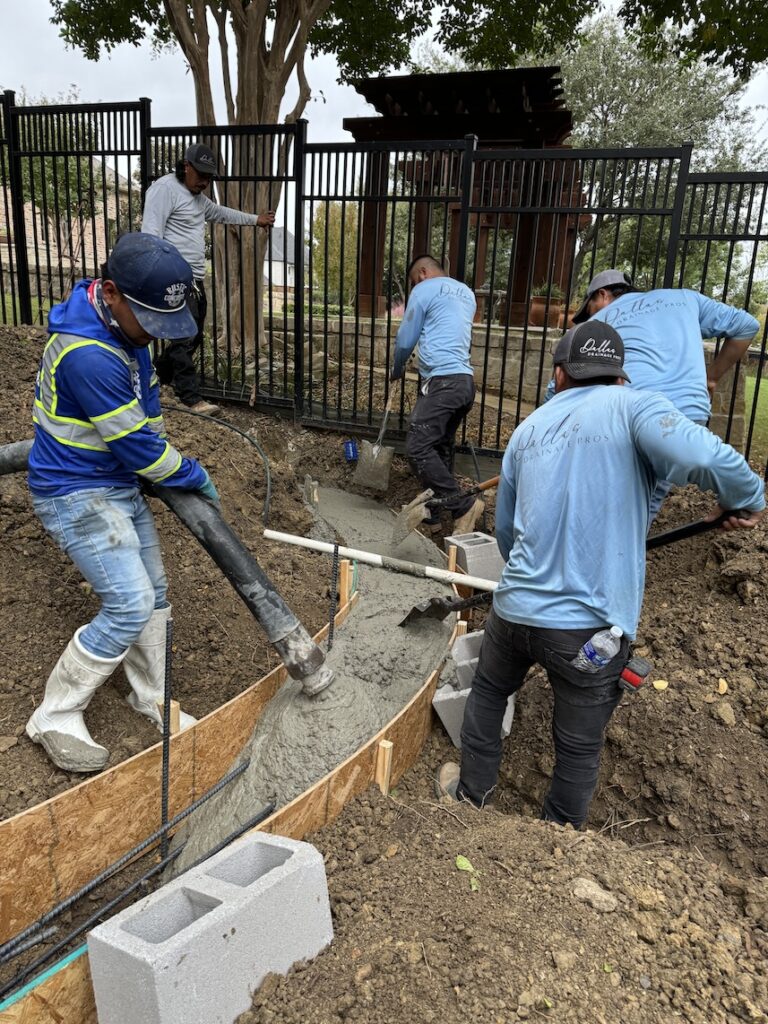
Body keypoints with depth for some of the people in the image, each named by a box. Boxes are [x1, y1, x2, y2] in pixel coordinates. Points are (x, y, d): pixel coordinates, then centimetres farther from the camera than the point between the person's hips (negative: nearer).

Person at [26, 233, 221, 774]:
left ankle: (152, 697, 30)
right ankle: (56, 717, 6)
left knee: (153, 592, 13)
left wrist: (155, 440, 26)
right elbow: (137, 448, -23)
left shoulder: (122, 327, 2)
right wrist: (196, 476, -9)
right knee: (129, 606, -13)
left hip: (120, 484, 9)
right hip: (77, 495, -9)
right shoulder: (87, 355, -30)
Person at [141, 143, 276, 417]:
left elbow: (220, 212, 39)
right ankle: (192, 399, -7)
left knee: (193, 337, 14)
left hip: (195, 279, 10)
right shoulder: (165, 188, -10)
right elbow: (151, 235, -18)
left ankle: (156, 377, 31)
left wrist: (255, 219, 46)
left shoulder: (198, 197, 20)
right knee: (184, 338, -10)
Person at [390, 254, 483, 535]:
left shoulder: (424, 290, 0)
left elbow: (405, 340, 4)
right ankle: (432, 512, 19)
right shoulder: (466, 293, 23)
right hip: (465, 381, 9)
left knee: (417, 449, -12)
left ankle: (463, 505, -14)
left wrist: (397, 371, 22)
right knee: (440, 449, 14)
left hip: (442, 381, -9)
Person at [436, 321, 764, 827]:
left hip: (516, 610, 4)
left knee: (488, 694, 31)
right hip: (592, 627, -4)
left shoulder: (529, 427, 9)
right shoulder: (632, 406, -8)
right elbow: (708, 459, -28)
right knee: (580, 747, 17)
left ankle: (472, 792, 48)